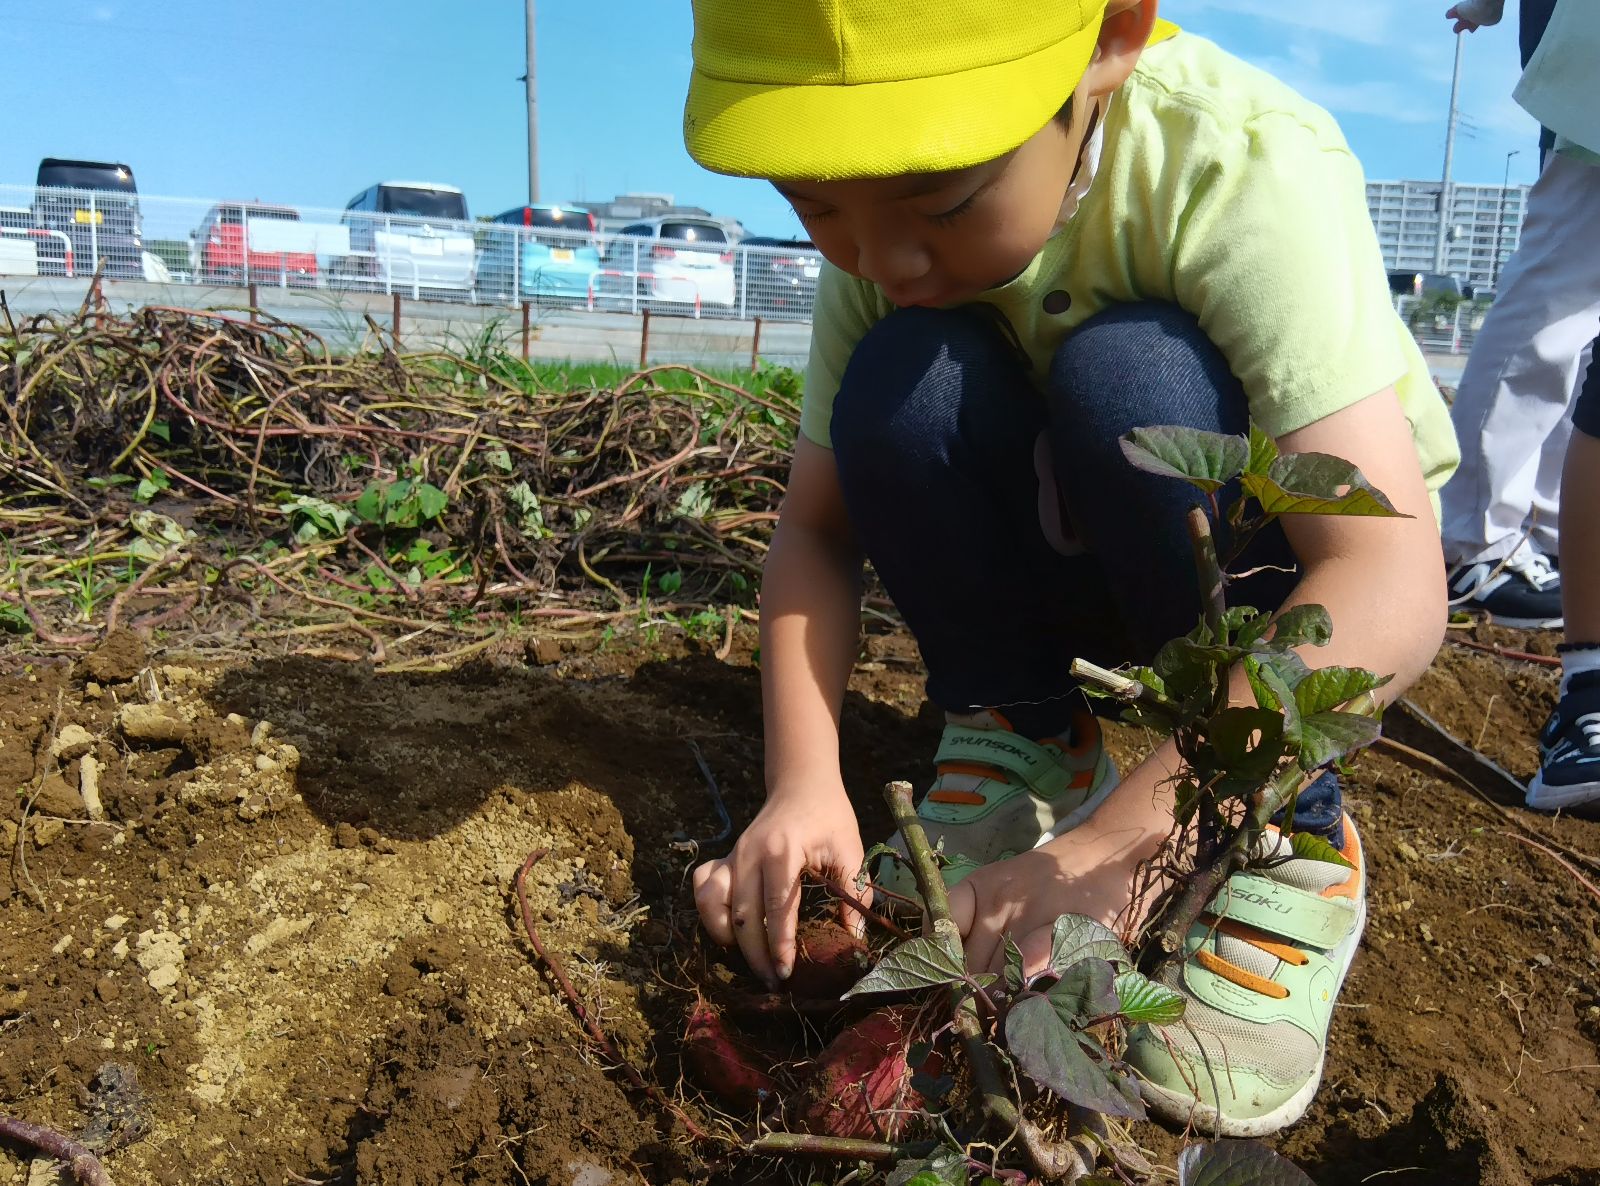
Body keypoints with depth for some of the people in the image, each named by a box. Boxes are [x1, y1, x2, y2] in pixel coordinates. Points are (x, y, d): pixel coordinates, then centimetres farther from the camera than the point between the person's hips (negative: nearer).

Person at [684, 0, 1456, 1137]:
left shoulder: (1243, 162, -31)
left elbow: (1393, 586, -38)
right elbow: (816, 531, -14)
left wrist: (1106, 844, -43)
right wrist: (804, 781, -29)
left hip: (1297, 565, -3)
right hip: (1082, 564, 3)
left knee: (1127, 375, -34)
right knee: (899, 384, -26)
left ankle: (1288, 838, -17)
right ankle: (1029, 743, -5)